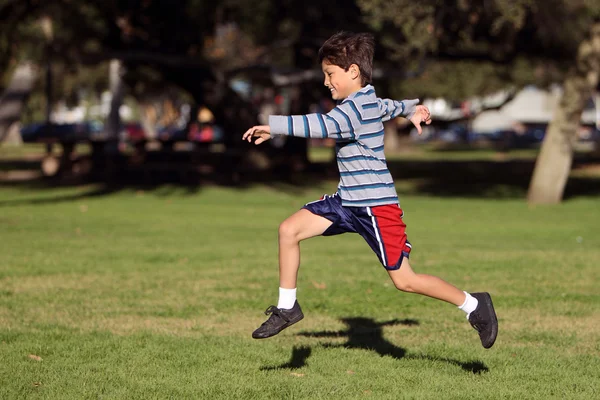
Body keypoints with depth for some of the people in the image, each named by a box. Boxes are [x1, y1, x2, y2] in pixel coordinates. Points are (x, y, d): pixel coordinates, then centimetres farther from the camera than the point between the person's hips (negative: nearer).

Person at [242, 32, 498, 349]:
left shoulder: (356, 108, -19)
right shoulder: (368, 101, 11)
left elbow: (323, 125, -37)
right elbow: (388, 106, 35)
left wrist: (272, 126, -38)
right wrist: (411, 109, 57)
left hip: (376, 207, -10)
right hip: (347, 201, 10)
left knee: (404, 280, -4)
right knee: (289, 229, -3)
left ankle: (473, 305, 13)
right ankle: (287, 307, 7)